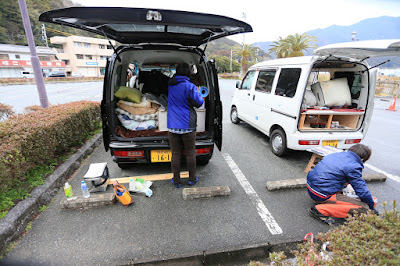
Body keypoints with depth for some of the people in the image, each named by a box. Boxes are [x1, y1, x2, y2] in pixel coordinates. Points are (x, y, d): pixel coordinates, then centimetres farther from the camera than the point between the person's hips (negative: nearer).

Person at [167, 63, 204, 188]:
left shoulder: (170, 85, 7)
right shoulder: (190, 87, -9)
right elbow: (199, 103, -9)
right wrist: (198, 93, 11)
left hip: (172, 126, 4)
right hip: (187, 125, -3)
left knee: (175, 154, 10)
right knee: (190, 153, 11)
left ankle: (176, 181, 19)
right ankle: (192, 178, 24)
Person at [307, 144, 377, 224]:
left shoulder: (335, 154, 11)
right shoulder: (353, 167, -12)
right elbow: (362, 191, -6)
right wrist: (371, 207, 13)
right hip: (322, 195, -9)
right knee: (364, 208, -6)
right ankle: (321, 210, -12)